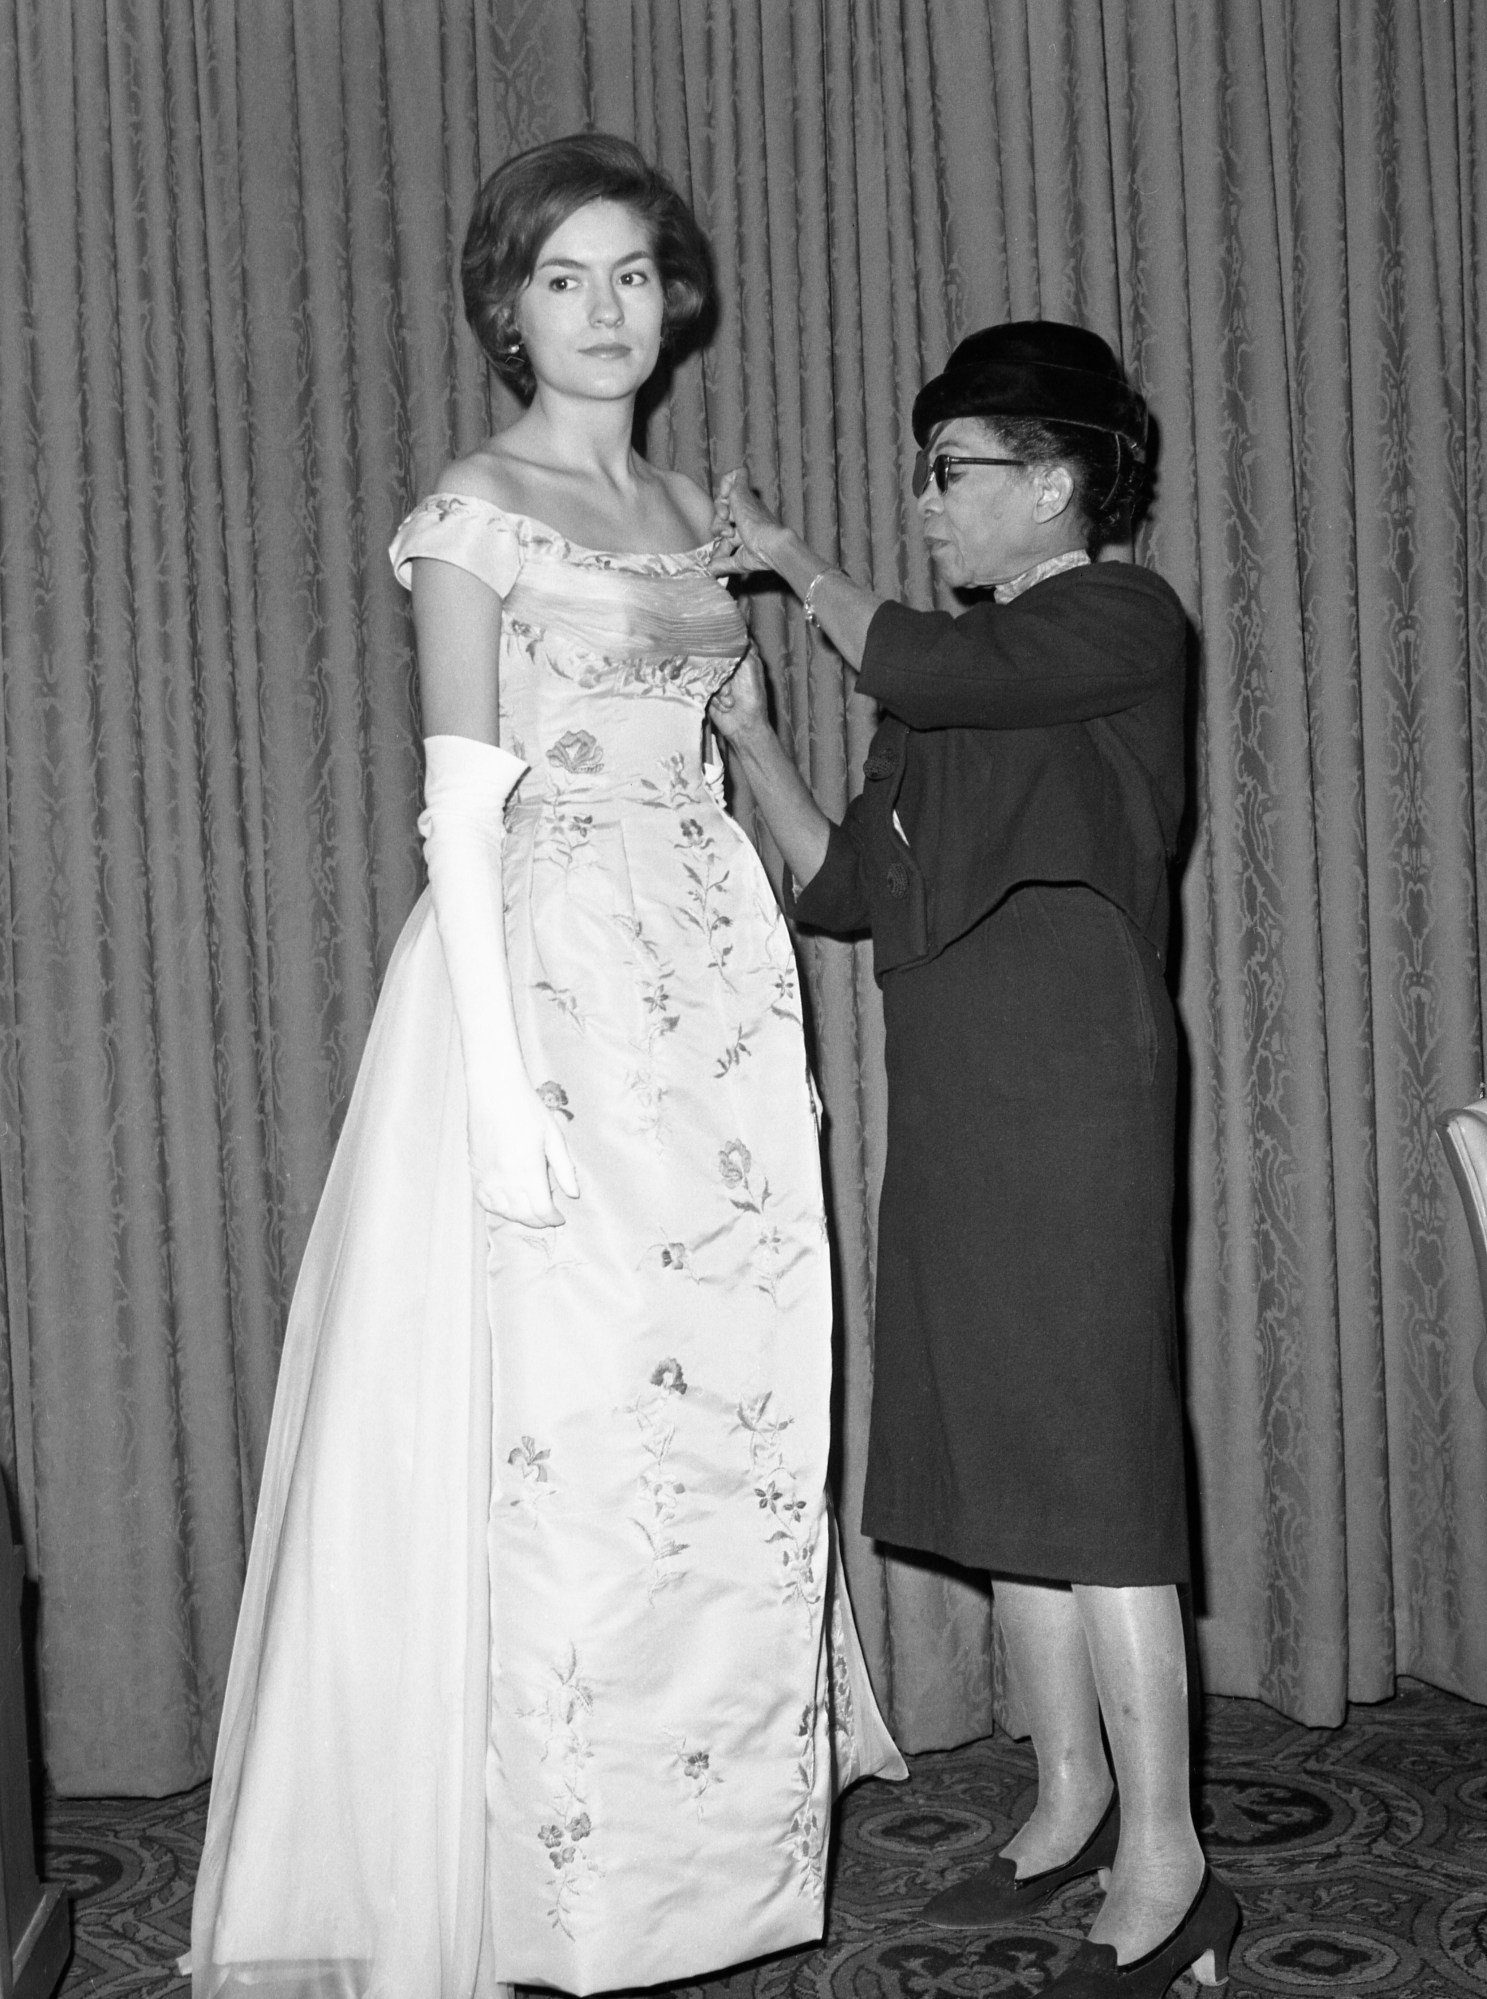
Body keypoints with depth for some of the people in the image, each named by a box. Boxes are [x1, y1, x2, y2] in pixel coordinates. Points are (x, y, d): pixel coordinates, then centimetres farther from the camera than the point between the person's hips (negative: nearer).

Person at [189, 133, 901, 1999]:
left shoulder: (690, 510, 16)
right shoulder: (475, 510, -4)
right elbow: (461, 814, -11)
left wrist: (774, 1010, 14)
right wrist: (502, 1084, -18)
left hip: (715, 981, 7)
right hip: (552, 974, -7)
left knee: (730, 1411, 9)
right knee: (559, 1422, -3)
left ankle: (702, 1838, 23)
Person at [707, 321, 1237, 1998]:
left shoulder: (1123, 622, -2)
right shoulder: (958, 673, 19)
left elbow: (914, 667, -19)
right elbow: (845, 889, 12)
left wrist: (794, 561, -2)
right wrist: (750, 740, 1)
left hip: (1070, 1096, -8)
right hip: (950, 1101, 8)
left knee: (1086, 1455, -8)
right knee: (998, 1459, 9)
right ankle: (1071, 1802, 21)